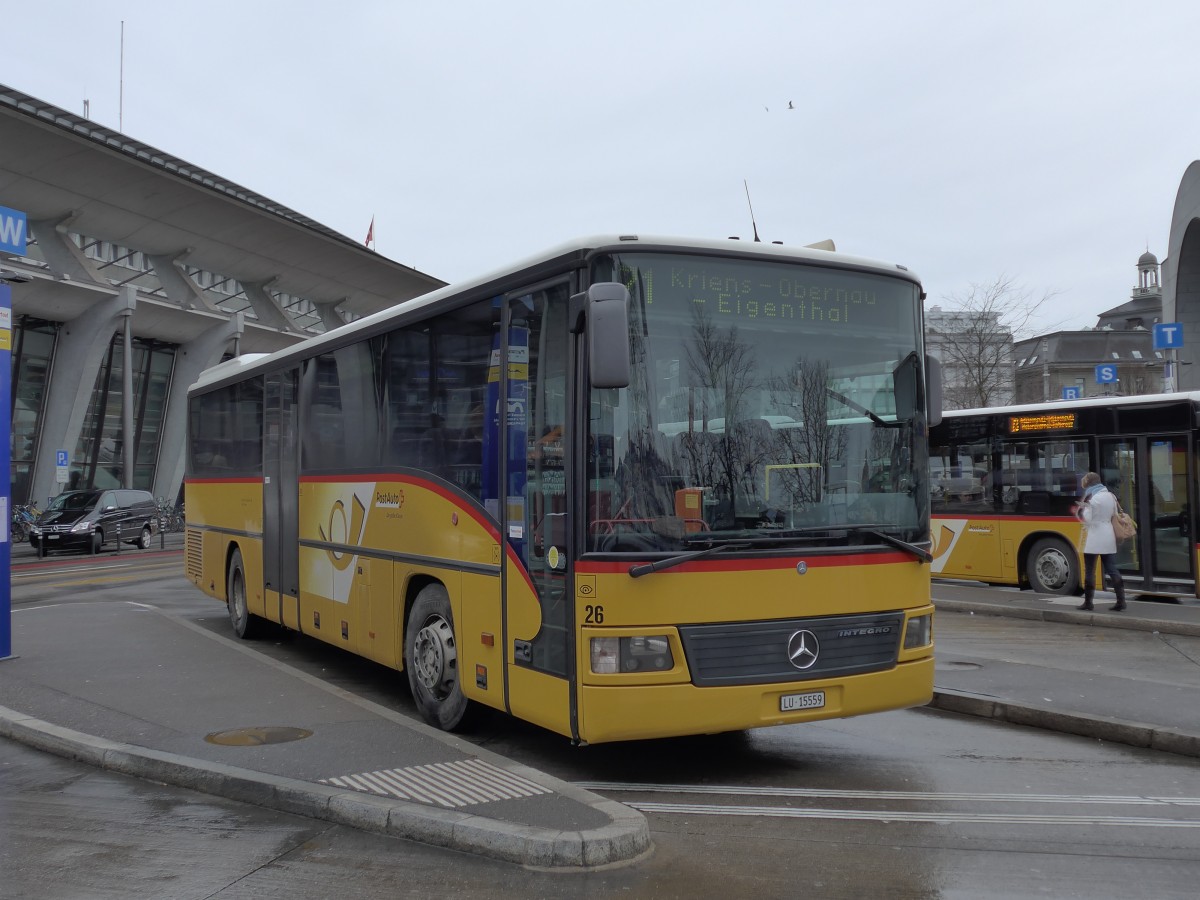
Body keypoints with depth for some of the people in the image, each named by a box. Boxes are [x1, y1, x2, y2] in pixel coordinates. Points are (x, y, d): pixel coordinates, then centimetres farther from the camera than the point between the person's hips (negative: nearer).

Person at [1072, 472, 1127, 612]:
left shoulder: (1093, 499, -14)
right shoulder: (1111, 496, 10)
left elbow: (1086, 520, -15)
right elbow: (1114, 516, 16)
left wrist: (1080, 511, 3)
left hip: (1094, 539, -7)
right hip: (1108, 538, 7)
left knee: (1089, 571, 2)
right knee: (1112, 569, 7)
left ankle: (1088, 602, 5)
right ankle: (1121, 600, 0)